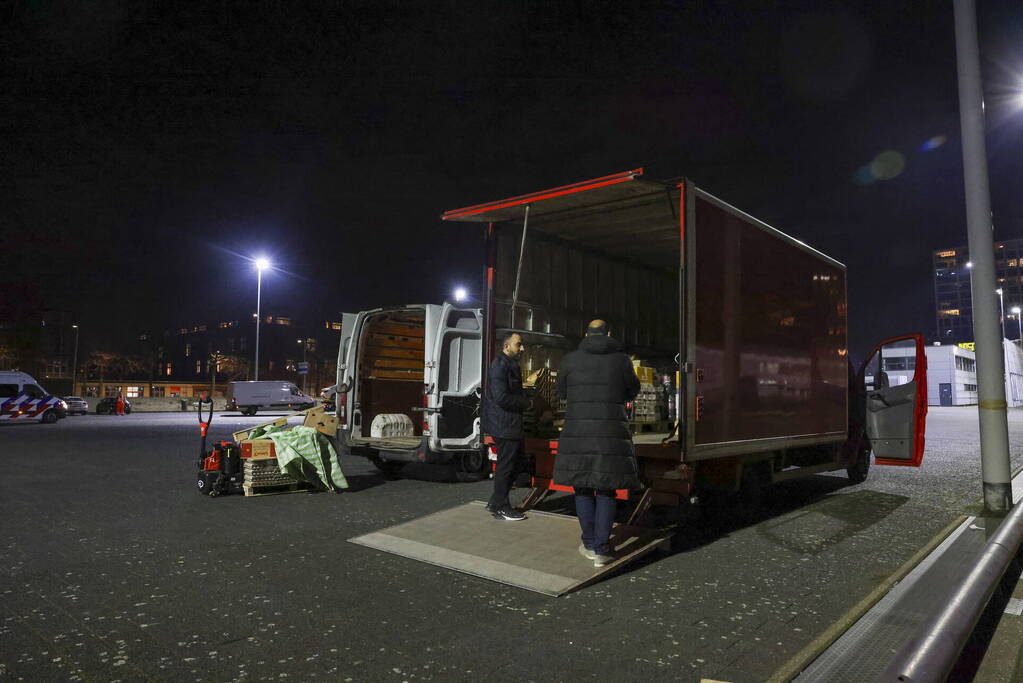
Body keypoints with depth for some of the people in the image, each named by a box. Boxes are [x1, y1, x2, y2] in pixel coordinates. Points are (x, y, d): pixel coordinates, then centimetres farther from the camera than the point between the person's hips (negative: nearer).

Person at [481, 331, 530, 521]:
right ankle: (500, 508, 13)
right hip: (503, 425, -11)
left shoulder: (510, 365, 17)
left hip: (510, 424, 11)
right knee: (505, 465, -1)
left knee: (519, 458, 17)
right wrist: (525, 402, -13)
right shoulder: (500, 366, -17)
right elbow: (501, 397, -25)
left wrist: (524, 399, 4)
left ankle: (496, 501, 26)